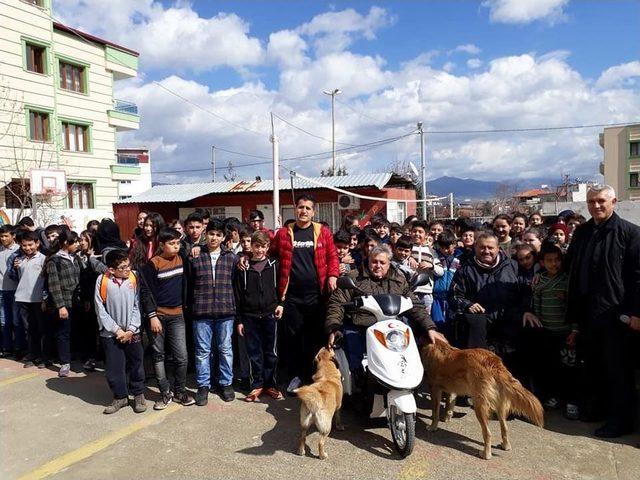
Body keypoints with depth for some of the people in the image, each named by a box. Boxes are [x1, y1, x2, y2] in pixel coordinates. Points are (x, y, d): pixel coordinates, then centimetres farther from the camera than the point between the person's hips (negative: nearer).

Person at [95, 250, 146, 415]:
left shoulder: (133, 278, -7)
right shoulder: (102, 281, -9)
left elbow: (137, 306, -2)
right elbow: (100, 310, -5)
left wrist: (131, 329, -8)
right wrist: (117, 330, -9)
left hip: (132, 333, 1)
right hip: (111, 333, 0)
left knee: (136, 364, 9)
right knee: (113, 367, 7)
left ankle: (138, 395, 29)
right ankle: (120, 397, 27)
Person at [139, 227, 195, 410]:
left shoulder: (182, 259, 2)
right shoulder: (153, 264, -10)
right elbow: (145, 291, -9)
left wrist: (185, 304, 13)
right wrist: (152, 316, -13)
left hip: (177, 314, 3)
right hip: (157, 315, -3)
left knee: (181, 356, 0)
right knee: (158, 355, 7)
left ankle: (180, 391, 17)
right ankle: (166, 393, 20)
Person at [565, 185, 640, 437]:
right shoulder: (581, 232, 10)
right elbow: (572, 269, 14)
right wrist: (573, 310, 9)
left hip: (616, 313, -5)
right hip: (587, 313, 5)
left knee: (618, 369, 6)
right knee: (592, 365, 16)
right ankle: (593, 408, 31)